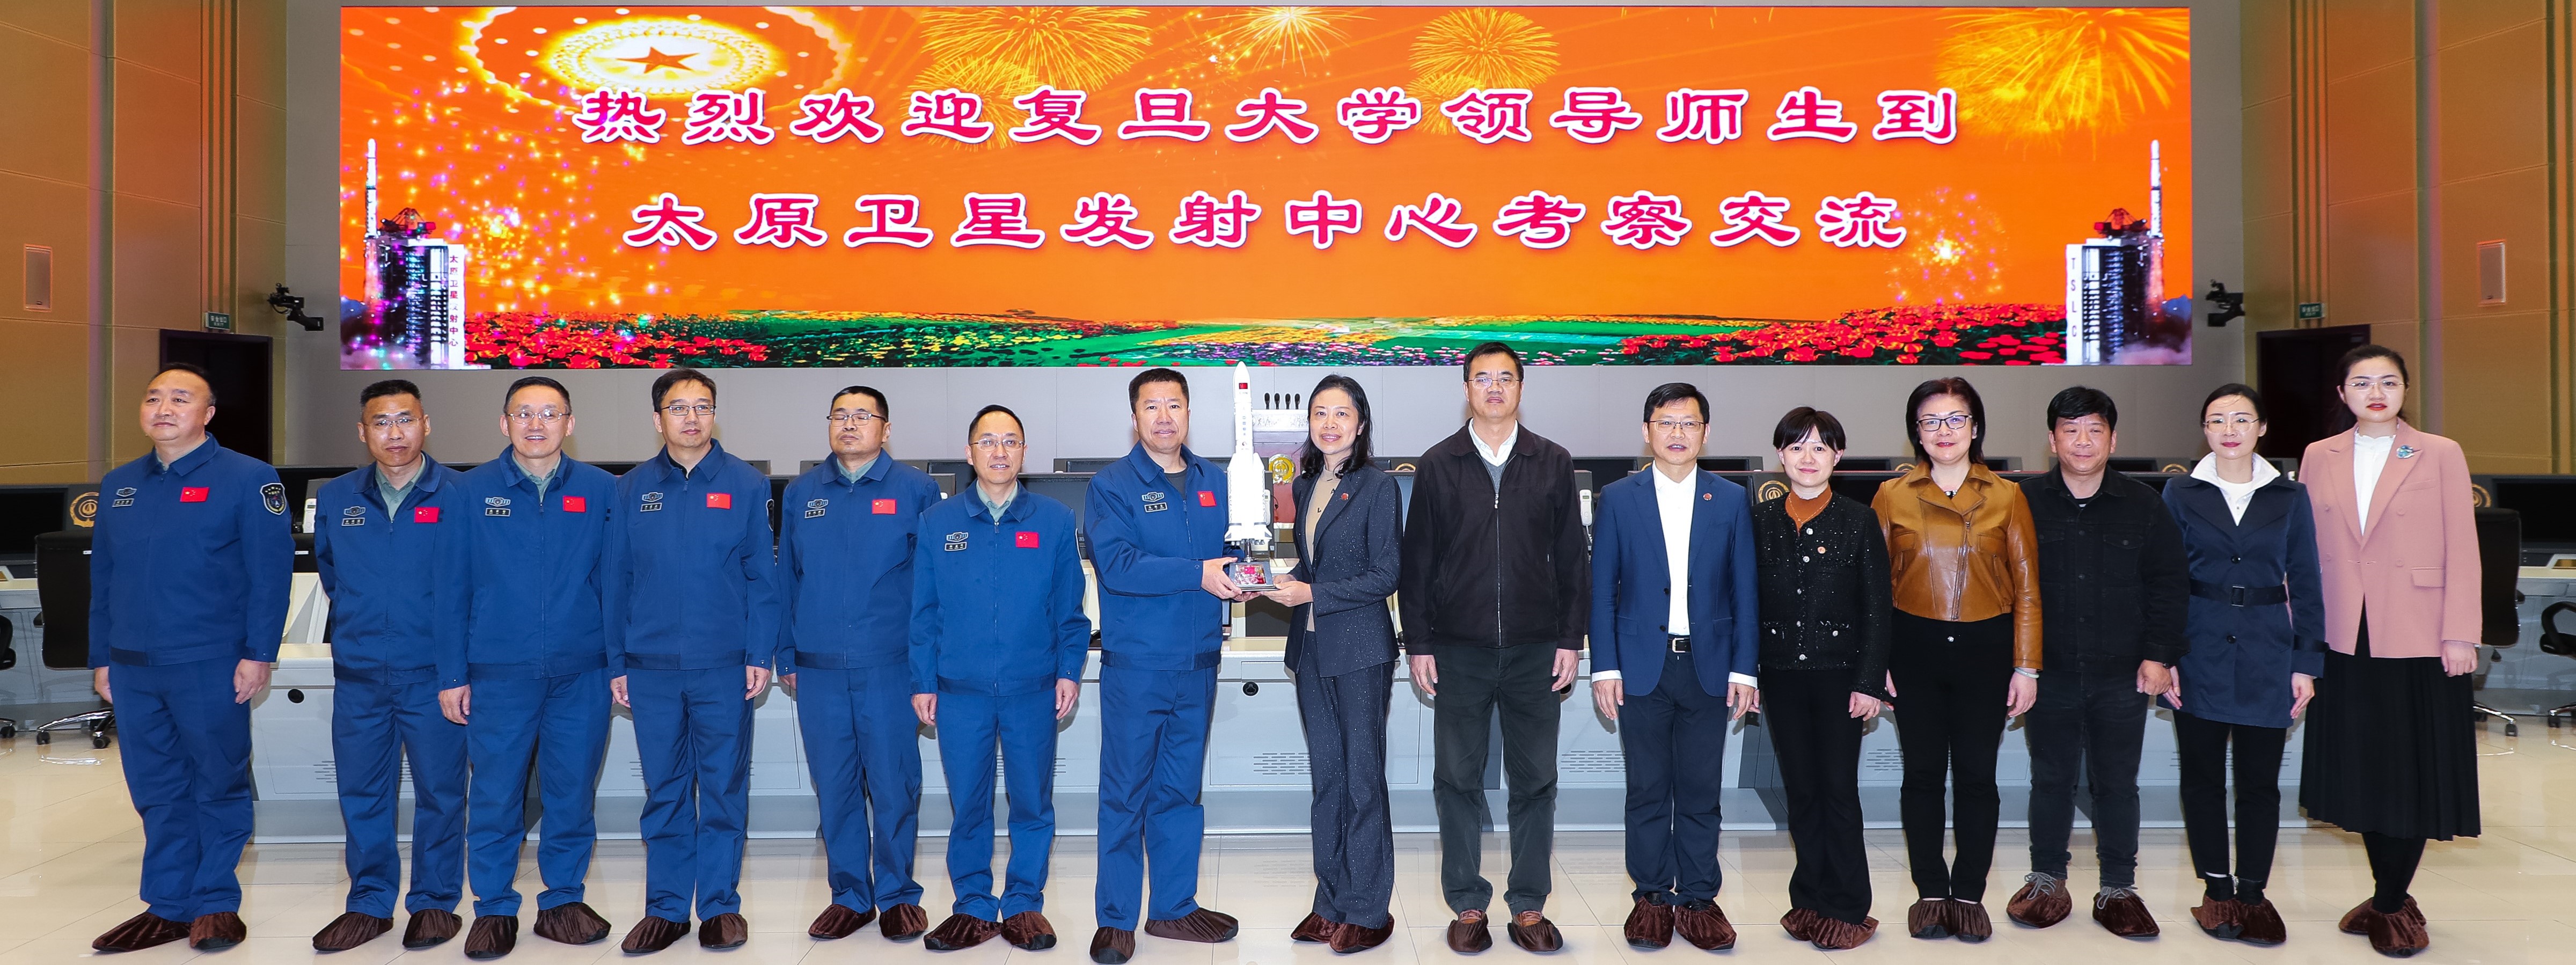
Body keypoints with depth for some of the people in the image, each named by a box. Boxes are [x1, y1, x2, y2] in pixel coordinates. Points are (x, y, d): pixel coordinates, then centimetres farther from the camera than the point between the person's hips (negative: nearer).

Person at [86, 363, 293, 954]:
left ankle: (216, 904, 15)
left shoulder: (248, 479, -4)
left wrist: (258, 654, -13)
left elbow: (270, 573, -8)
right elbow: (103, 579, 17)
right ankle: (169, 906, 21)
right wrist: (101, 659, 13)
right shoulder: (119, 485, 13)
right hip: (132, 669, 5)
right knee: (157, 791, 11)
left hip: (210, 667, -5)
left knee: (219, 787, 4)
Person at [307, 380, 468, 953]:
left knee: (439, 791, 5)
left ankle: (435, 903, 18)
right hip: (358, 676, 4)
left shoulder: (457, 497, -7)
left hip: (432, 673, -4)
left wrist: (457, 671, -14)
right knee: (362, 793, 10)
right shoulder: (336, 499, 6)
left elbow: (464, 590, -10)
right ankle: (369, 904, 23)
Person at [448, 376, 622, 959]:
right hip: (499, 672, -1)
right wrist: (452, 674, -1)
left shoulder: (601, 491, 4)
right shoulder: (473, 491, 3)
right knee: (496, 796, 5)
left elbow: (614, 582, 4)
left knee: (572, 793, 9)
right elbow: (453, 587, 3)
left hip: (582, 673, 1)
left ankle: (563, 901, 23)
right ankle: (494, 908, 20)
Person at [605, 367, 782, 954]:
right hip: (652, 668, 2)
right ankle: (666, 908, 20)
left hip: (725, 667, -2)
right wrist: (616, 663, 4)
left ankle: (720, 905, 17)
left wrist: (761, 654, -7)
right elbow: (617, 581, 7)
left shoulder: (746, 485, 0)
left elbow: (763, 576, -1)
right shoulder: (632, 490, 6)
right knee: (664, 793, 9)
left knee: (724, 790, 5)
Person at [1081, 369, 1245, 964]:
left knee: (1181, 791, 14)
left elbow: (1235, 551, 13)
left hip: (1198, 664, 5)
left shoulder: (1215, 483, 9)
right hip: (1135, 664, -4)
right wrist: (1198, 574, -25)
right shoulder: (1111, 486, -5)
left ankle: (1174, 908, 25)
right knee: (1125, 793, 2)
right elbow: (1116, 564, -19)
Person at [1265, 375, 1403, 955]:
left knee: (1362, 780, 1)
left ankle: (1367, 912, 11)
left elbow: (1385, 576, -11)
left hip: (1360, 650, -6)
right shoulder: (1306, 484, 11)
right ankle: (1331, 903, 21)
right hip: (1312, 648, 6)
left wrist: (1313, 594, -17)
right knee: (1326, 778, 12)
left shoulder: (1378, 487, -8)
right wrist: (1285, 581, 0)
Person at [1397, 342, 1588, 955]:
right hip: (1460, 650, 0)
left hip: (1535, 650, 1)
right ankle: (1468, 905, 17)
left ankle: (1529, 906, 17)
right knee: (1458, 779, 5)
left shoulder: (1553, 463, 6)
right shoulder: (1438, 466, 4)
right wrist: (1418, 644, -1)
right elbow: (1417, 561, 4)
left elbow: (1571, 559, 7)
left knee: (1535, 781, 6)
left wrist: (1571, 639, 1)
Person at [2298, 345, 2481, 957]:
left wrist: (2460, 635, -9)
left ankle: (2388, 904, 15)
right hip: (2347, 639, 3)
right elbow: (2307, 552, 9)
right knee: (2361, 765, 8)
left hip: (2419, 639, -3)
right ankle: (2393, 900, 22)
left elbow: (2462, 550, -3)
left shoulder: (2441, 455, 0)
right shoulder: (2319, 458, 7)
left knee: (2412, 768, 3)